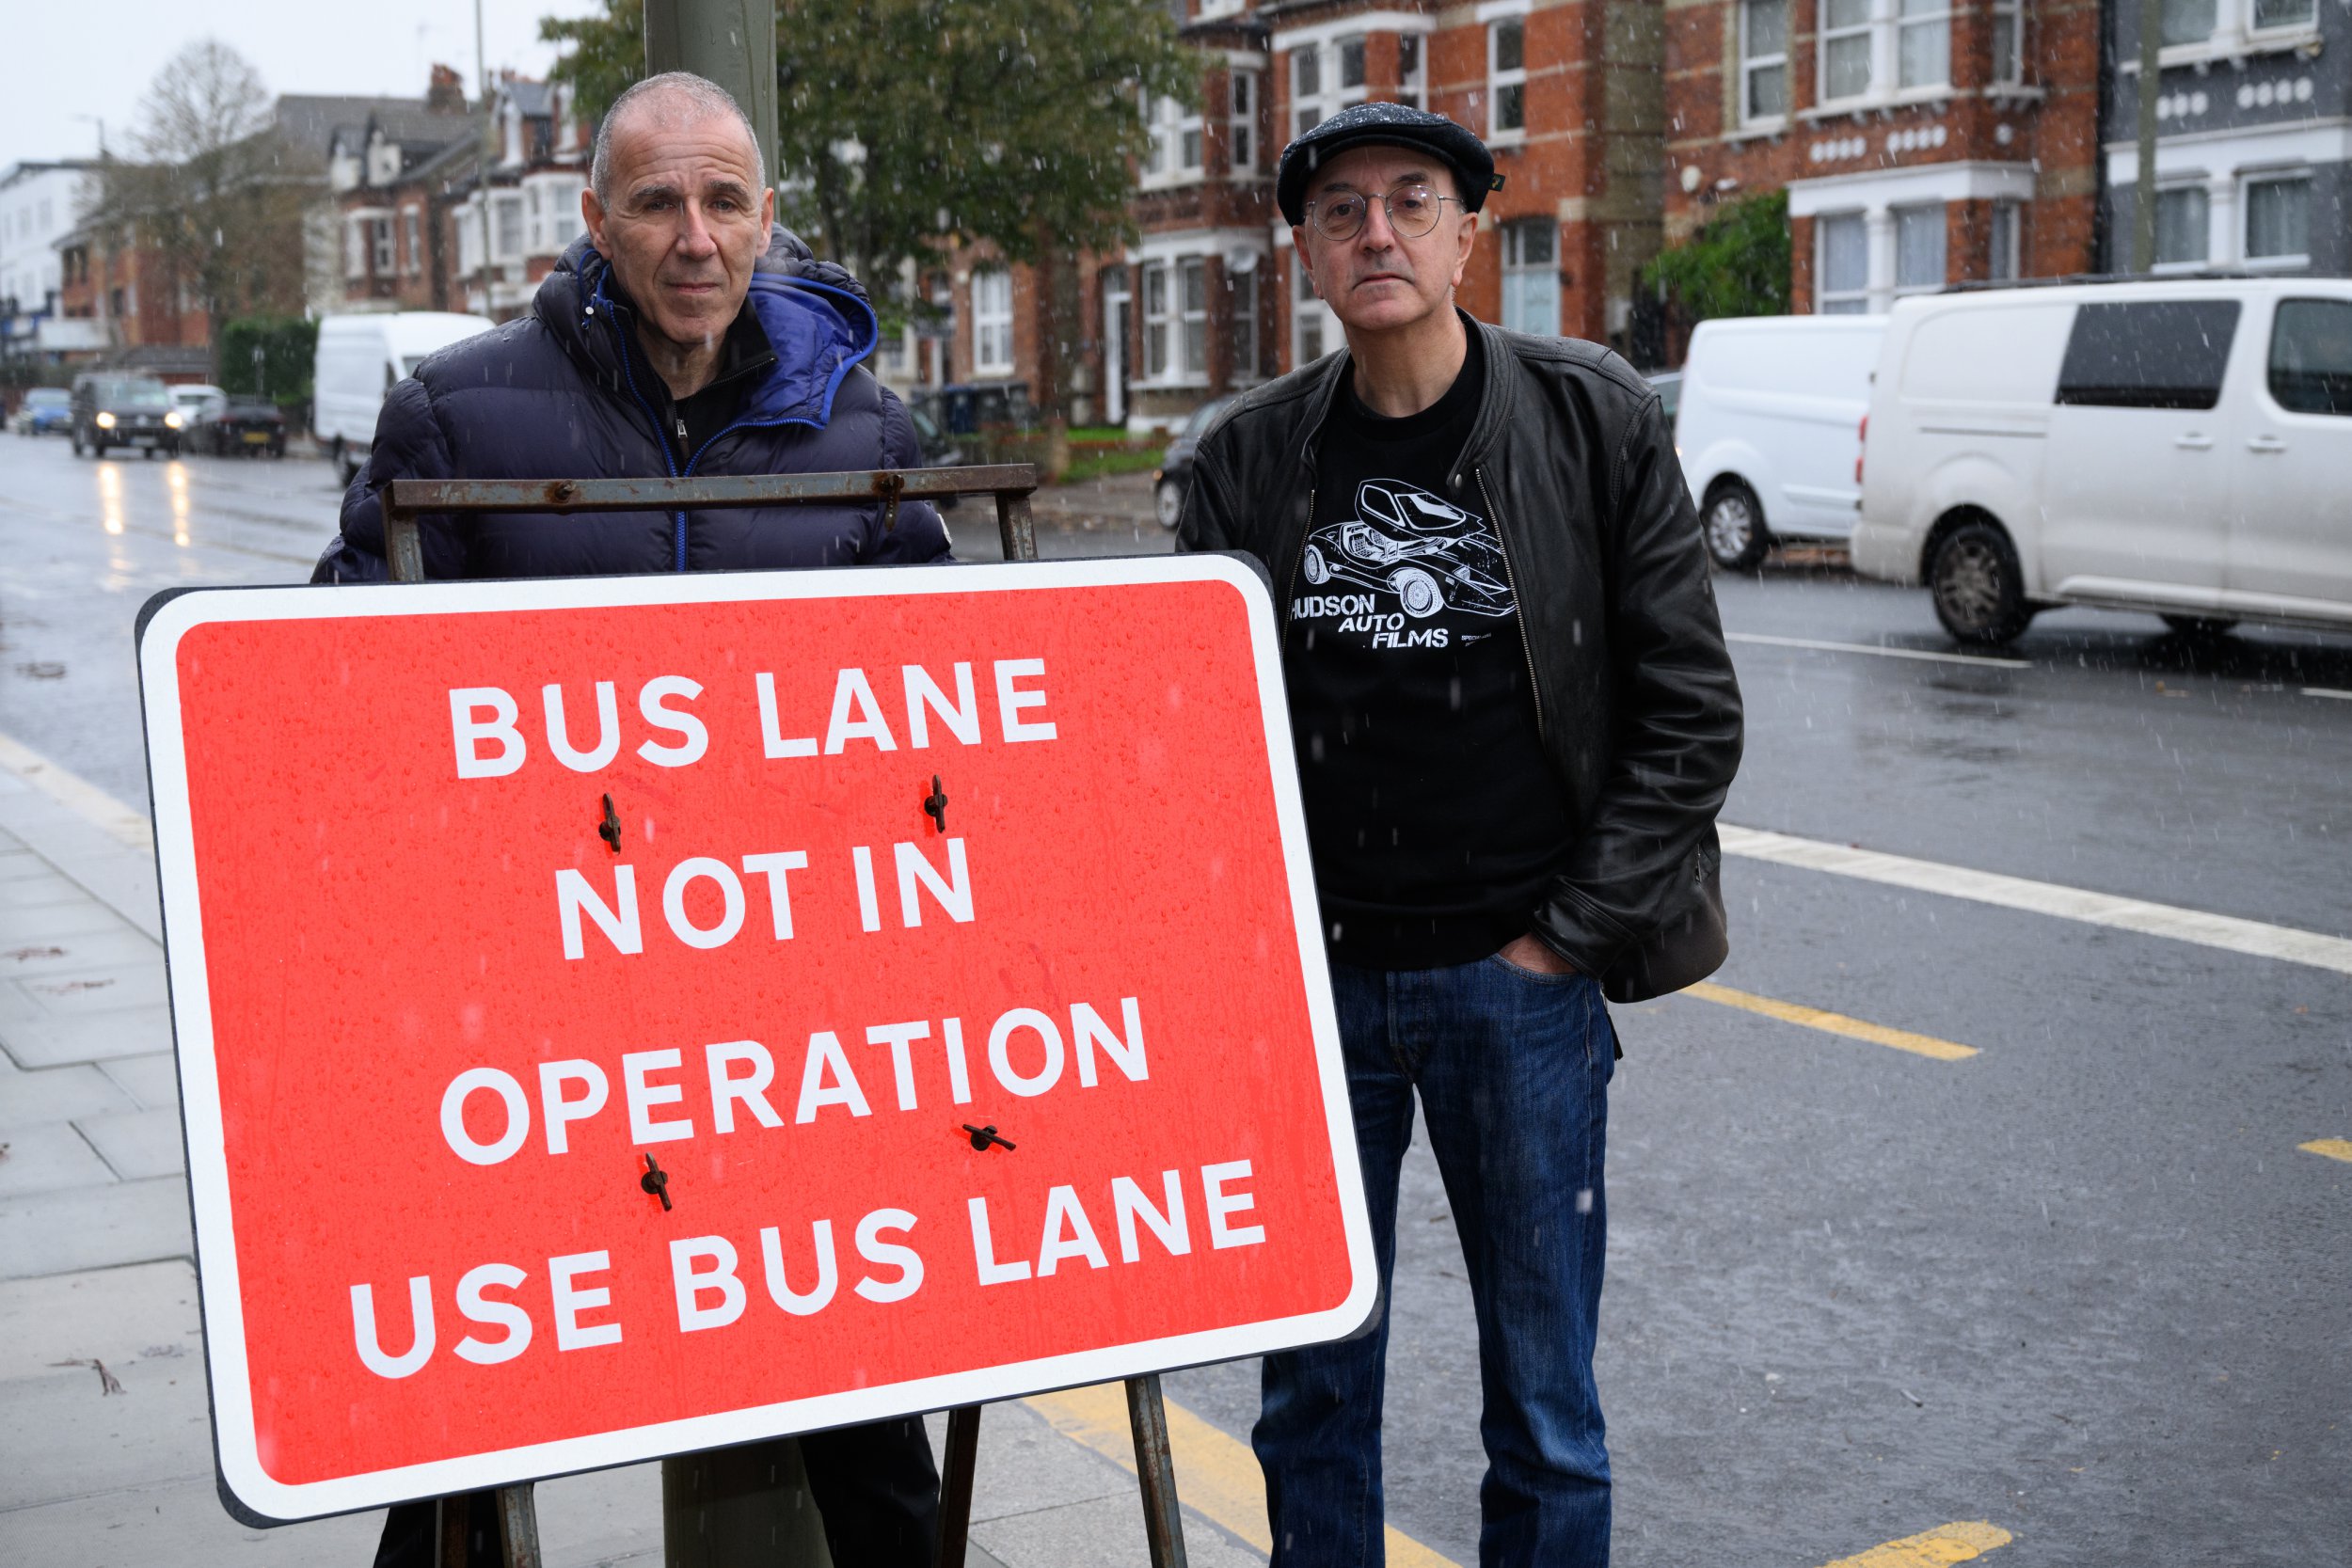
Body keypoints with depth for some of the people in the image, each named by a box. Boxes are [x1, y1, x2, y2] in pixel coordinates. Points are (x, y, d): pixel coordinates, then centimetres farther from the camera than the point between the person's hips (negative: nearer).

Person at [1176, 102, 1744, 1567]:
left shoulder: (1591, 418, -3)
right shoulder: (1251, 455, 3)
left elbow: (1691, 708, -3)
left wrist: (1572, 933, -7)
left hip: (1516, 977, -2)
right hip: (1313, 978, 2)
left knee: (1545, 1411, 8)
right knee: (1313, 1389, 12)